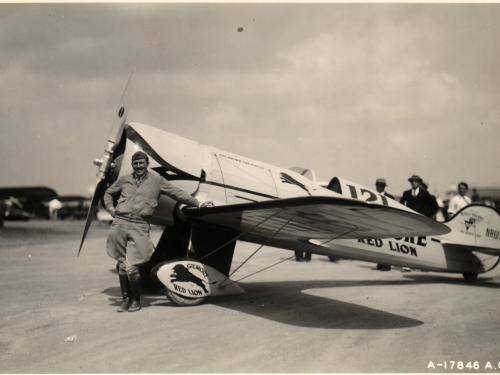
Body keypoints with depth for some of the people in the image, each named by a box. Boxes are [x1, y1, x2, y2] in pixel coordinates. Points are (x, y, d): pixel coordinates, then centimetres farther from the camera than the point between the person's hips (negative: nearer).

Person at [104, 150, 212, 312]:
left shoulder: (156, 180, 8)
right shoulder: (124, 179, 15)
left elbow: (178, 193, 11)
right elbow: (108, 193, 30)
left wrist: (198, 204, 11)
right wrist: (110, 208, 13)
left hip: (139, 226, -3)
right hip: (120, 222, 3)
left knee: (131, 267, -11)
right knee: (121, 265, 6)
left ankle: (136, 300, 11)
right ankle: (125, 299, 22)